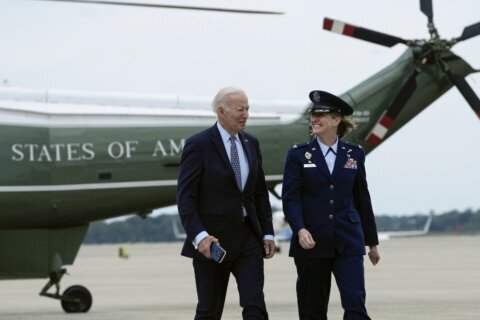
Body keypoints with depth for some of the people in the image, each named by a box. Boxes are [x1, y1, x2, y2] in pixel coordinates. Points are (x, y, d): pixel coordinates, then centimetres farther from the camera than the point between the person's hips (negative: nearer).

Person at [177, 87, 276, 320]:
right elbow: (185, 198, -13)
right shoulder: (198, 145, -8)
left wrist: (268, 233, 8)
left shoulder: (251, 144, 11)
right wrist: (199, 236, -24)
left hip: (248, 237, 4)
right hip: (212, 240, -4)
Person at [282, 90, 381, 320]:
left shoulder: (354, 154, 7)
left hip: (348, 242, 1)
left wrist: (372, 242, 16)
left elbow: (362, 199, 13)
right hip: (311, 243, -1)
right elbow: (290, 198, -6)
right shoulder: (298, 155, 2)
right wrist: (300, 229, -23)